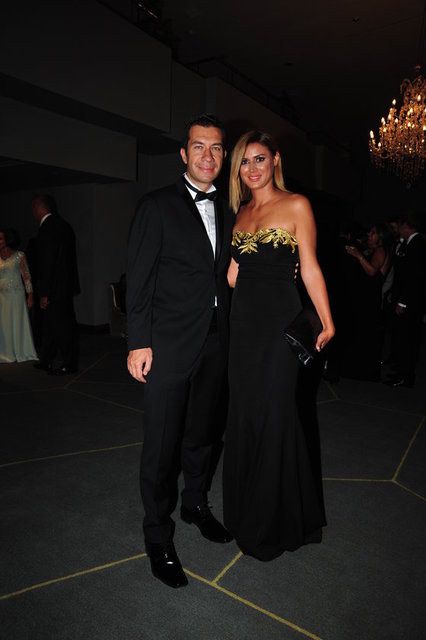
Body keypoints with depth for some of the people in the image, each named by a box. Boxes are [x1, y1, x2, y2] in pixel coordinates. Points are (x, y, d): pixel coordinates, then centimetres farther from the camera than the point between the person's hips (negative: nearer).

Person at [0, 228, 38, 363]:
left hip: (16, 295, -3)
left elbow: (26, 277, -4)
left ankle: (21, 352, 15)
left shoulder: (19, 256, -4)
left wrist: (30, 296, -8)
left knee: (17, 323, 4)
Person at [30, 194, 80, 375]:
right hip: (65, 285, 10)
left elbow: (47, 262, -20)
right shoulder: (63, 224, 14)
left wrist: (44, 293, -18)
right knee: (50, 324, 18)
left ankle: (69, 364, 10)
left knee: (62, 325, 0)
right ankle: (46, 360, 29)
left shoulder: (49, 227, -16)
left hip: (55, 287, -10)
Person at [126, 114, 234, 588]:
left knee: (203, 434, 20)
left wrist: (227, 333, 7)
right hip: (169, 346, -5)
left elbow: (223, 276, 12)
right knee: (161, 446, 4)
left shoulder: (225, 212, 11)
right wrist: (138, 343, -14)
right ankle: (158, 538, 25)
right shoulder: (157, 206, -6)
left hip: (215, 344, 6)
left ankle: (195, 503, 44)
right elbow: (138, 279, -9)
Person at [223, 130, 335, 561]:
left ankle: (275, 523, 24)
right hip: (243, 320, 6)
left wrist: (326, 323, -8)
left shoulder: (296, 206, -2)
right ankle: (246, 510, 33)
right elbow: (233, 273, 12)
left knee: (274, 415, 2)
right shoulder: (240, 212, 14)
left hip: (280, 320, -5)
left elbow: (310, 268, -5)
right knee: (244, 412, 12)